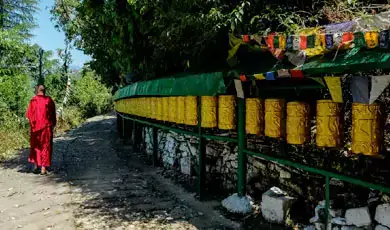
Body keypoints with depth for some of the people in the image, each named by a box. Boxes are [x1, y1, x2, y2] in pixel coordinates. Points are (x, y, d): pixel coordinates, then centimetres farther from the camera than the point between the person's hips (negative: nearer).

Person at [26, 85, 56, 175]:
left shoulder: (33, 100, -6)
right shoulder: (49, 100, -3)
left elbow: (28, 114, -5)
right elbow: (53, 114, 2)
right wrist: (53, 124, 14)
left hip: (35, 126, 0)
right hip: (46, 126, 0)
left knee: (35, 145, 18)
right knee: (46, 146, 6)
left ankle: (36, 165, 17)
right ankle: (43, 168, 4)